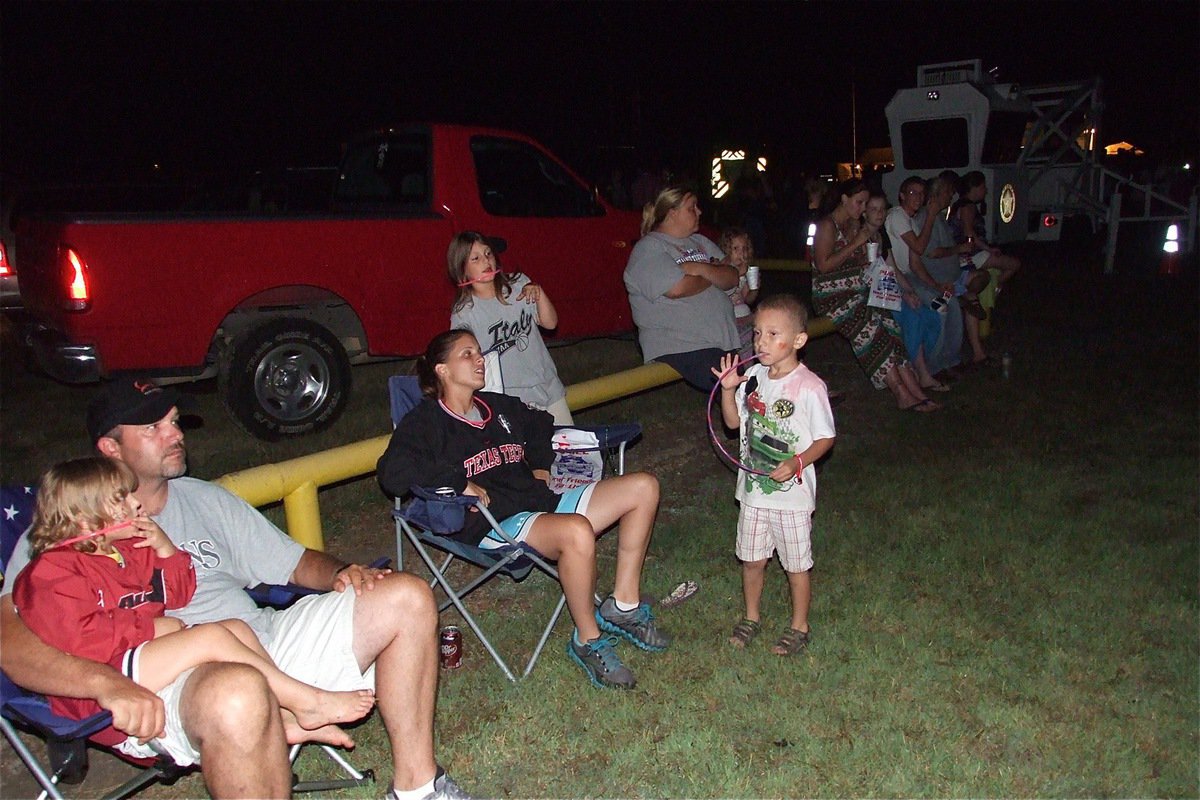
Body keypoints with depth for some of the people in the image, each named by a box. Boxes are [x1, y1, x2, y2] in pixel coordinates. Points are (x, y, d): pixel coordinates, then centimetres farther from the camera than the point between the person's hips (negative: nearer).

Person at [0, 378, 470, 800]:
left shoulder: (205, 499, 23)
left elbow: (297, 564, 26)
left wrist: (341, 574, 2)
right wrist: (109, 683, -29)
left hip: (266, 640, 7)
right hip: (170, 679, -6)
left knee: (406, 598, -5)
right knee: (237, 692, -43)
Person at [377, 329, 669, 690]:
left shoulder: (499, 406, 21)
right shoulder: (426, 422, -1)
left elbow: (540, 423, 41)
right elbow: (392, 474, -18)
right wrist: (460, 482, -20)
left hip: (542, 502, 9)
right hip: (495, 524, -8)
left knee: (643, 487, -2)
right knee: (577, 531, -39)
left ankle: (623, 606, 3)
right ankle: (588, 641, -15)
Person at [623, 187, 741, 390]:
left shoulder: (700, 242, 20)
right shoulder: (648, 248, -3)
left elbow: (732, 278, 11)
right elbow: (678, 288, -17)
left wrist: (701, 269, -9)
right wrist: (713, 273, 2)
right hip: (679, 346, -8)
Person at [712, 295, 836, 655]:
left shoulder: (809, 386, -17)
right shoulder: (754, 376, 1)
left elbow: (826, 437, -11)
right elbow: (734, 421, 11)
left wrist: (797, 462, -26)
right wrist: (728, 390, -5)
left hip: (792, 493, -5)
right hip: (753, 489, 5)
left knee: (796, 564, 11)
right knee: (752, 558, 18)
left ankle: (799, 626, 30)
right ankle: (751, 617, 39)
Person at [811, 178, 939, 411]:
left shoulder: (855, 224, 16)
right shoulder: (827, 226, -8)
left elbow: (863, 262, 19)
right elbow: (823, 265, -18)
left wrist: (867, 239, 2)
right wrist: (855, 243, -15)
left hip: (857, 291, 8)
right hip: (832, 294, -8)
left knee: (890, 326, -13)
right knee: (871, 331, -25)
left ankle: (915, 393, -18)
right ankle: (903, 394, -23)